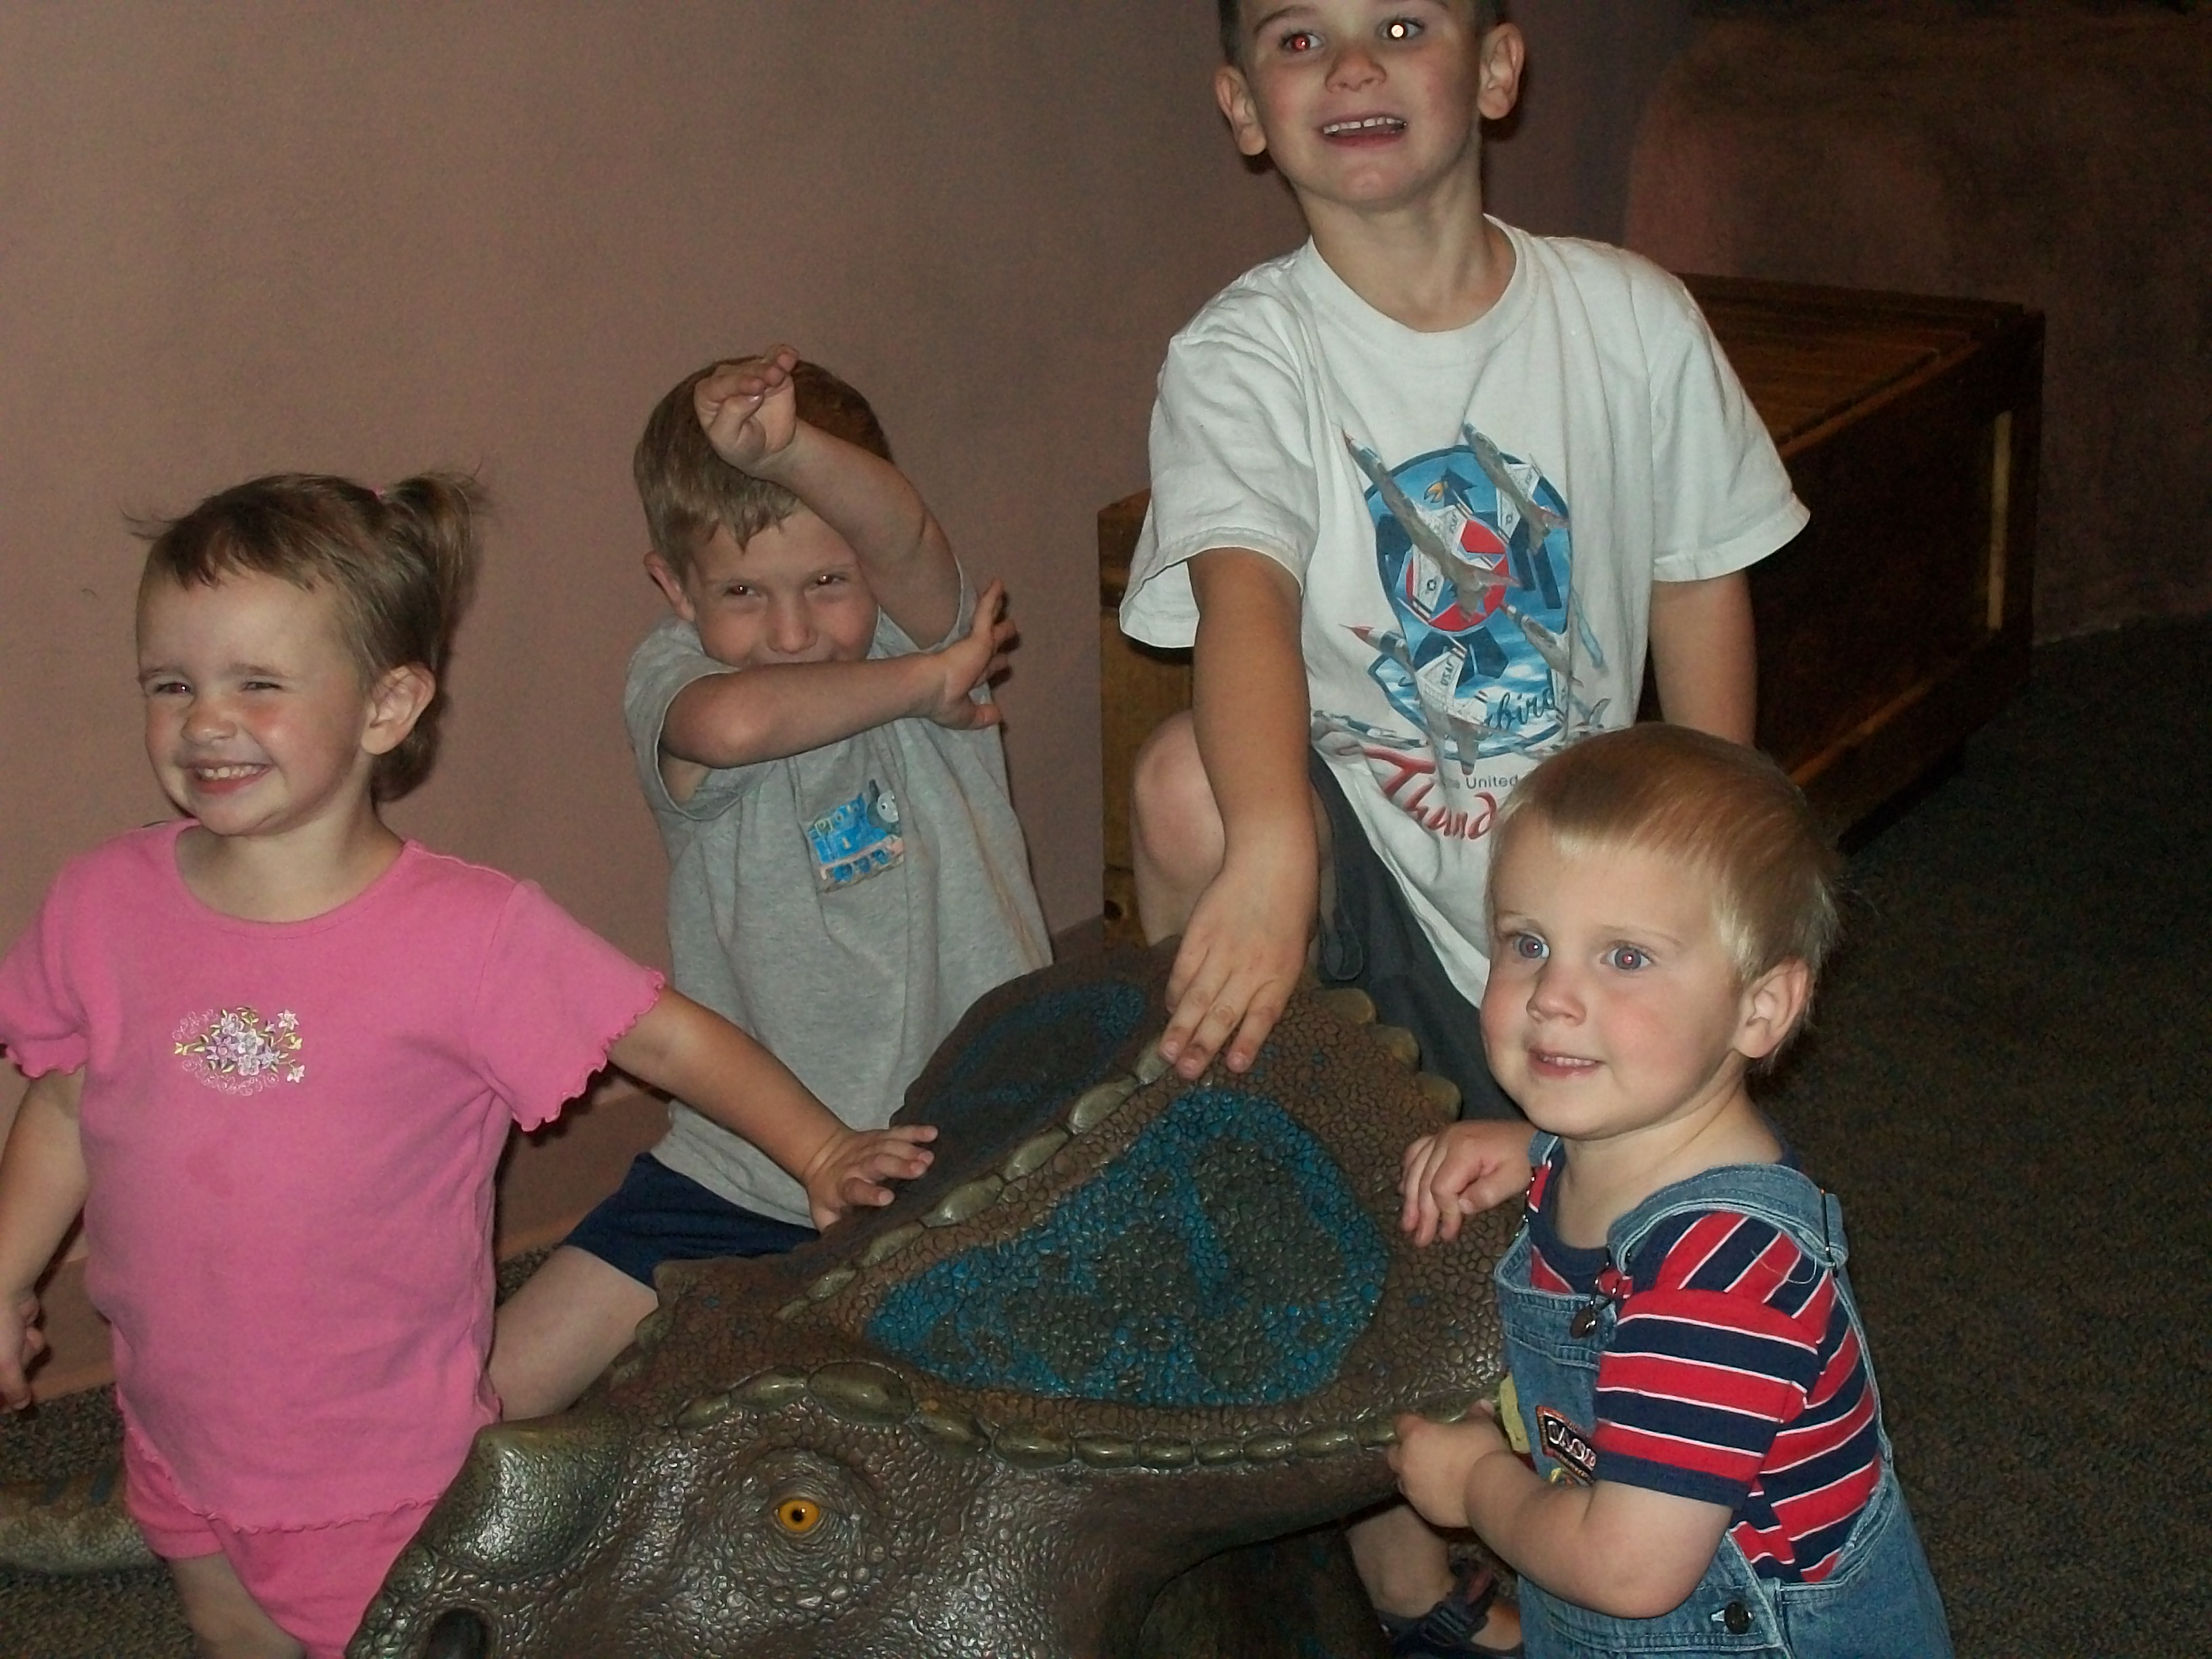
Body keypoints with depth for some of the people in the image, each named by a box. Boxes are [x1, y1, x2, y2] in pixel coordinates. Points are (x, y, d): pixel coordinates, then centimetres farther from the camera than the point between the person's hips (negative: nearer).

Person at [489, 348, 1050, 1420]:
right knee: (499, 1389, -3)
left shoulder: (920, 629, -4)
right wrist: (921, 686, -22)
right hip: (747, 1165, 0)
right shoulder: (673, 677, -8)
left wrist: (789, 448, -50)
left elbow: (901, 537, -30)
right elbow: (734, 725, -35)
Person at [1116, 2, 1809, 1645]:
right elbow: (1244, 592, -34)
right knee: (1194, 783, -34)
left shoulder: (1628, 317, -6)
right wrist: (1271, 850, -51)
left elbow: (1699, 582, 6)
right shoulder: (1242, 361, -15)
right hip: (1358, 853, -2)